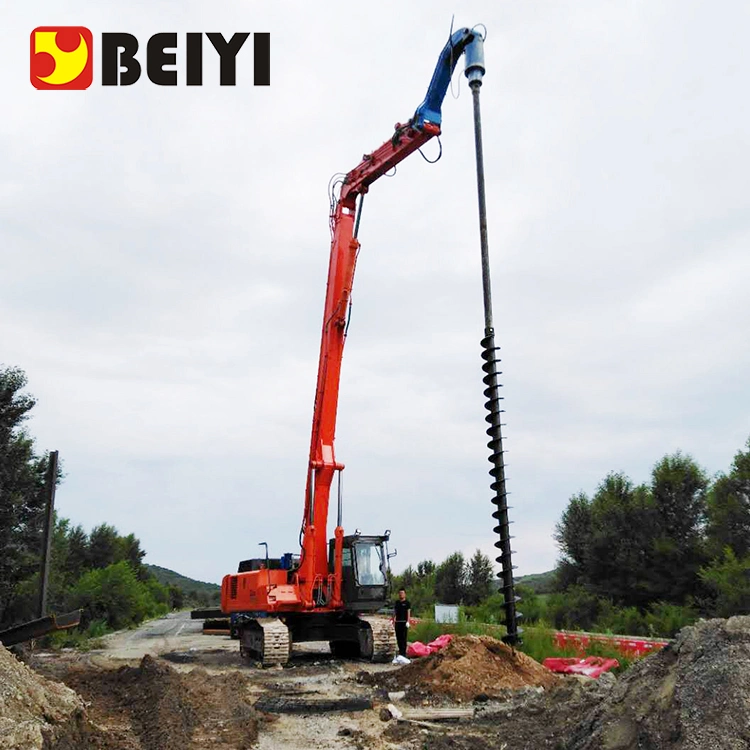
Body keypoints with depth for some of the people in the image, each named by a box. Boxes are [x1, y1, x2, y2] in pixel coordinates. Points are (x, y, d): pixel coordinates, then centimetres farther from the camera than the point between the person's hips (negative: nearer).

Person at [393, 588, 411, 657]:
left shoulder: (407, 603, 1)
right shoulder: (397, 602, 16)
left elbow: (408, 612, -5)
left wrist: (408, 621, -15)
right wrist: (393, 621, 13)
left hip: (404, 622, -5)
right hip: (397, 622, 5)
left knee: (403, 638, -8)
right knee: (398, 638, 7)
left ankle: (403, 652, -9)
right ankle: (400, 650, 16)